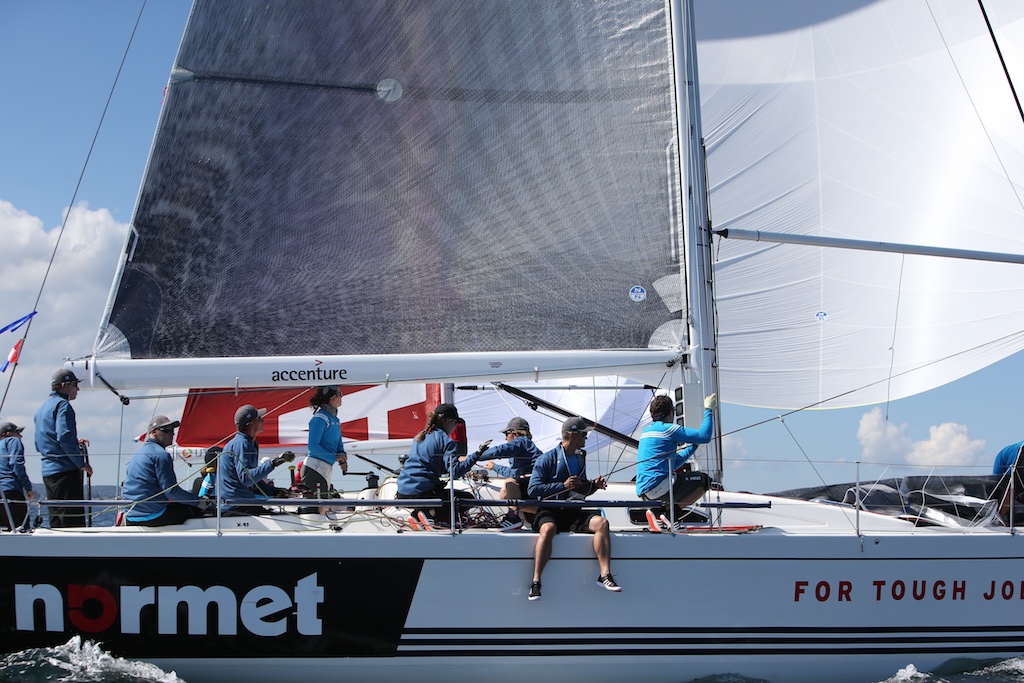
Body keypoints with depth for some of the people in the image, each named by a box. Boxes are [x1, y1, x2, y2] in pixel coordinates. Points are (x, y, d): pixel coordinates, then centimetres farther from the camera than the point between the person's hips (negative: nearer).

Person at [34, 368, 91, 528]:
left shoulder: (42, 408, 22)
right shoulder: (62, 404, -8)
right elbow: (64, 436, -21)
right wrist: (82, 463, -16)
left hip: (47, 471, 9)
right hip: (66, 471, -9)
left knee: (56, 522, 11)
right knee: (74, 522, -10)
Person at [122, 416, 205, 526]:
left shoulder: (138, 453, 18)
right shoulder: (161, 454, -10)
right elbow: (171, 490, -15)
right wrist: (198, 501, -4)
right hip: (153, 516, -9)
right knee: (195, 511, 1)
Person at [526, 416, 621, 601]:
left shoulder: (580, 458, 20)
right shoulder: (547, 459, -2)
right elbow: (533, 489, -10)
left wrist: (594, 485, 7)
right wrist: (563, 485, -15)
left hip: (574, 512, 5)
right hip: (550, 511, -5)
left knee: (601, 522, -22)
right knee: (548, 529, -38)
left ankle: (605, 575, -24)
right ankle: (535, 582, -34)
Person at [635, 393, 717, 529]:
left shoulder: (647, 430, 21)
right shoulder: (667, 428, -7)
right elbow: (704, 436, -10)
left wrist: (693, 446, 29)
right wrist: (708, 409, 1)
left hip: (642, 491, 9)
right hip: (657, 486, -9)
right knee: (703, 480, 1)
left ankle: (657, 508, 5)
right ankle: (667, 511, -8)